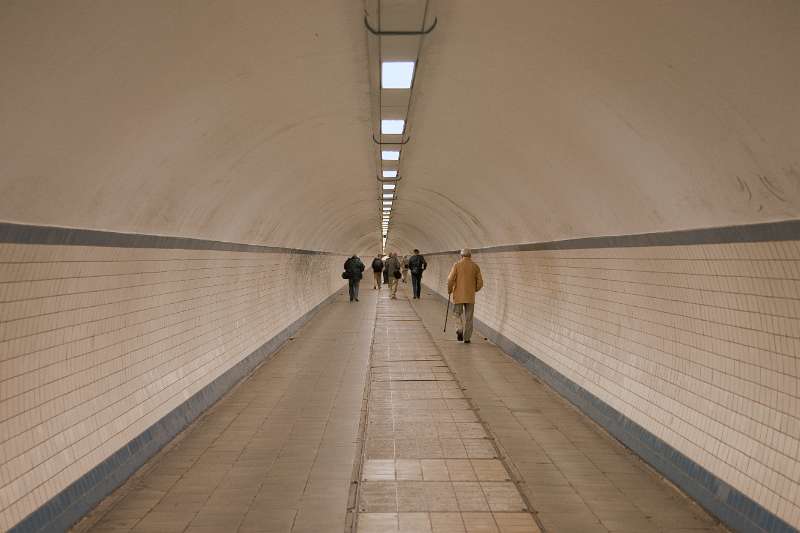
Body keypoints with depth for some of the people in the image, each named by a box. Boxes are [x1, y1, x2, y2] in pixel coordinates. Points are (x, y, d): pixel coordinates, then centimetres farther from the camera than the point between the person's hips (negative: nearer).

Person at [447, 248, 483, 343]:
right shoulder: (475, 267, 2)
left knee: (459, 314, 15)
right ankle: (466, 338, 9)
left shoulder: (457, 265, -4)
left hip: (458, 295, -1)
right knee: (468, 318, 9)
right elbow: (480, 283, 1)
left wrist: (449, 290, 7)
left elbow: (450, 280, -10)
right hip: (470, 296, 1)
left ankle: (460, 329, -8)